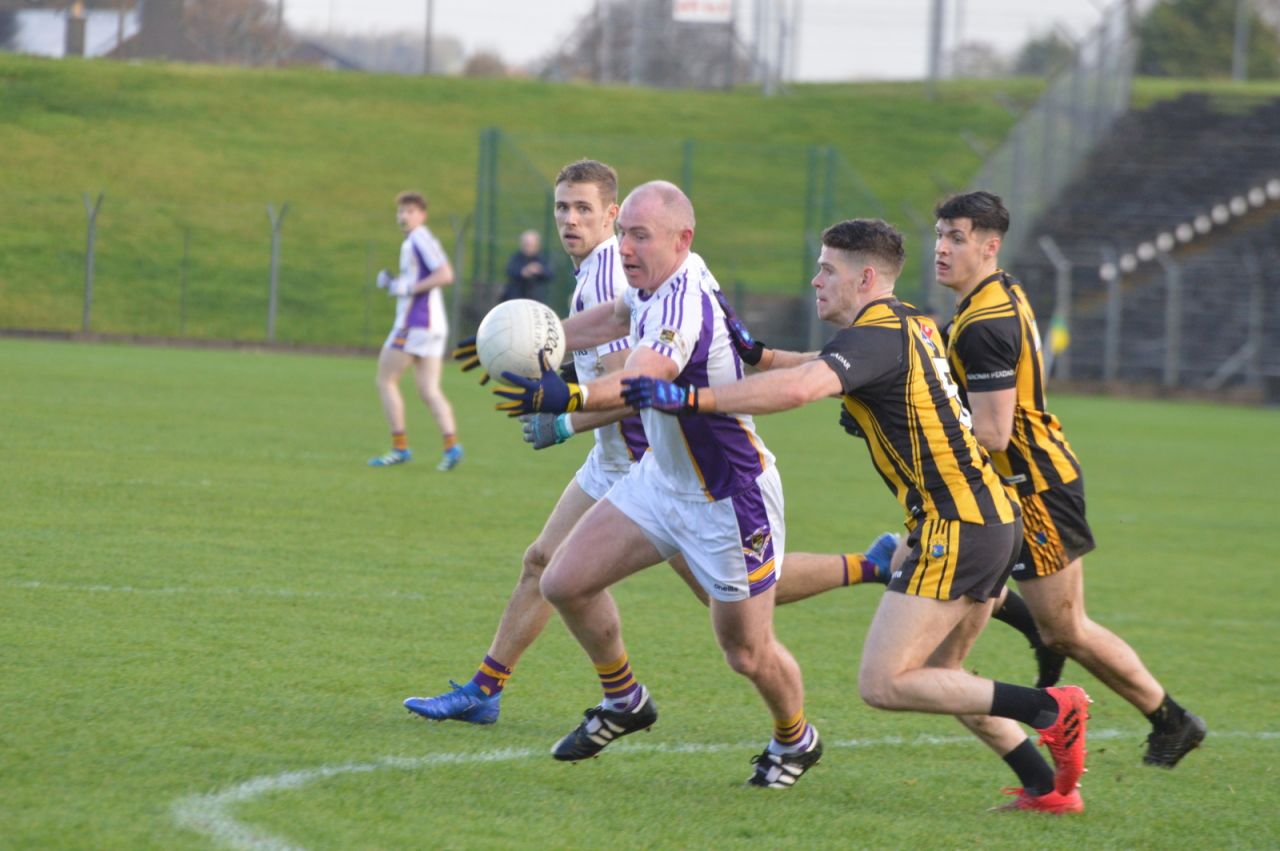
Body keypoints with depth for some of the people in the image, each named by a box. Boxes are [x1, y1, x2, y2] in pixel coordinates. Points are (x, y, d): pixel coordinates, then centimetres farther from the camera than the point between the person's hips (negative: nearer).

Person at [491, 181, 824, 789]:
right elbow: (620, 315, 22)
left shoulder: (683, 305, -32)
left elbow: (641, 380, -51)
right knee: (565, 584, 1)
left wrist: (571, 399, -69)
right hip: (662, 478, 9)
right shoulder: (659, 282, -4)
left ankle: (796, 740, 34)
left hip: (730, 502, -9)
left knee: (747, 654, 4)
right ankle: (624, 702, 23)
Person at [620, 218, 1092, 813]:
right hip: (995, 518, 10)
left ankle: (1049, 709, -12)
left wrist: (690, 397, -29)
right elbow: (825, 364, 34)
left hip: (954, 528, -10)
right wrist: (761, 355, 18)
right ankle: (1049, 789, 17)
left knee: (883, 683, -9)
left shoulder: (878, 336, -14)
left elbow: (798, 389, -31)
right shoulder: (912, 325, 16)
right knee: (938, 677, 19)